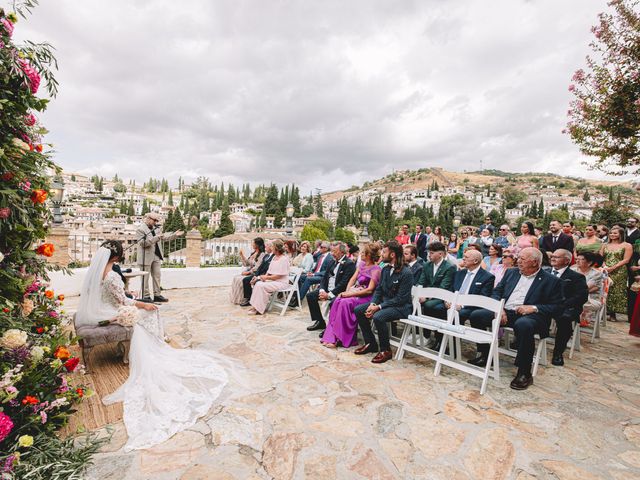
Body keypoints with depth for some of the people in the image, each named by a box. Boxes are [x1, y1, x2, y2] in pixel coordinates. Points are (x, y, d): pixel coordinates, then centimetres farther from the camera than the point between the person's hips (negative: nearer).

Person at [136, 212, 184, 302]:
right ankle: (146, 296, 10)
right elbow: (143, 243, -19)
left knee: (157, 276, 10)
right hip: (146, 257, -8)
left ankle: (157, 295, 17)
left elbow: (163, 237, 19)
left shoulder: (154, 228, 12)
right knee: (145, 277, 2)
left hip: (156, 256, 8)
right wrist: (156, 238, -27)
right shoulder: (140, 229, -10)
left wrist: (174, 235, 8)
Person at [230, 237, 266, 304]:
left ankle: (240, 299, -11)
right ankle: (234, 297, -4)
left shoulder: (262, 254, -13)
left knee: (240, 280, -23)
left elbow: (257, 267, -19)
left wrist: (248, 272, -18)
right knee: (235, 278, -8)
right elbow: (246, 264, 16)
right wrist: (242, 255, 5)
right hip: (248, 272, 8)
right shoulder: (253, 253, 13)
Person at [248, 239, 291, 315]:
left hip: (281, 282, -9)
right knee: (257, 283, -12)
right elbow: (269, 271, 16)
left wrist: (266, 277, -12)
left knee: (261, 286, -24)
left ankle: (258, 309, -14)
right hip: (272, 280, 9)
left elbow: (279, 275, -17)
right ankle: (255, 306, -12)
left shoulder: (284, 259, -13)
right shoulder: (274, 257, 15)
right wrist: (264, 276, -2)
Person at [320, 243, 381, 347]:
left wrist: (350, 294, -20)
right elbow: (353, 278, 10)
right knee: (337, 300, -22)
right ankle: (332, 336, -21)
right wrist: (347, 291, -8)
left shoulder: (376, 270, -10)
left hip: (366, 297, -7)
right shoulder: (361, 264, 13)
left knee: (345, 303, -32)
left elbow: (369, 290, -16)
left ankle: (342, 338, -20)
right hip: (355, 291, 7)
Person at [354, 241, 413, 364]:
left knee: (378, 316, -34)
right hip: (384, 302, 8)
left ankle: (385, 350, -11)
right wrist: (372, 304, -10)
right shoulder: (385, 269, 5)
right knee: (358, 310, -3)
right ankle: (370, 344, 9)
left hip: (401, 307, -8)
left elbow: (400, 299, -21)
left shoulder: (406, 273, -19)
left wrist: (379, 307, -24)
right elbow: (378, 290, 9)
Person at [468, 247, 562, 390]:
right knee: (476, 315, -16)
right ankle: (484, 355, 3)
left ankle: (524, 373, -23)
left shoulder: (551, 281, 6)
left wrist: (533, 308, -15)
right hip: (505, 312, 5)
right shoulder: (511, 272, 19)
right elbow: (496, 292, 15)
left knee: (523, 324, -40)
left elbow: (556, 306, 0)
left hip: (527, 315, -5)